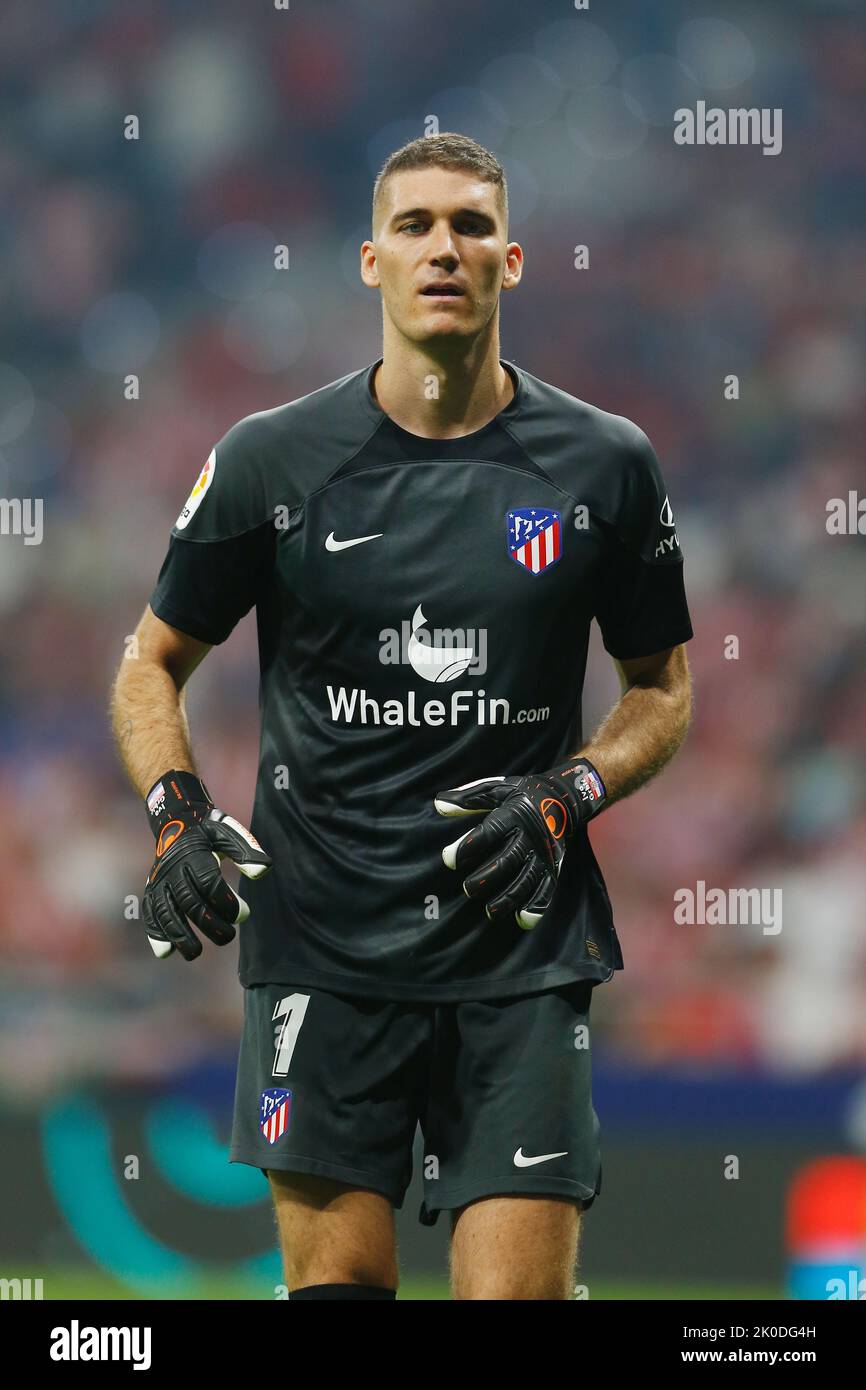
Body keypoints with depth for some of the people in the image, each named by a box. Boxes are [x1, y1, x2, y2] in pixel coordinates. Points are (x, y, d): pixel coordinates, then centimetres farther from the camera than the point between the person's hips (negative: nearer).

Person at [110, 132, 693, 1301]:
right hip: (323, 949, 0)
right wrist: (178, 818, -6)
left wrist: (567, 798, -4)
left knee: (521, 1286, -6)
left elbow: (662, 688, 15)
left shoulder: (604, 467, 4)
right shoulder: (274, 461, 2)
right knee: (337, 1278, -2)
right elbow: (154, 666, 12)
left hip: (523, 951, 0)